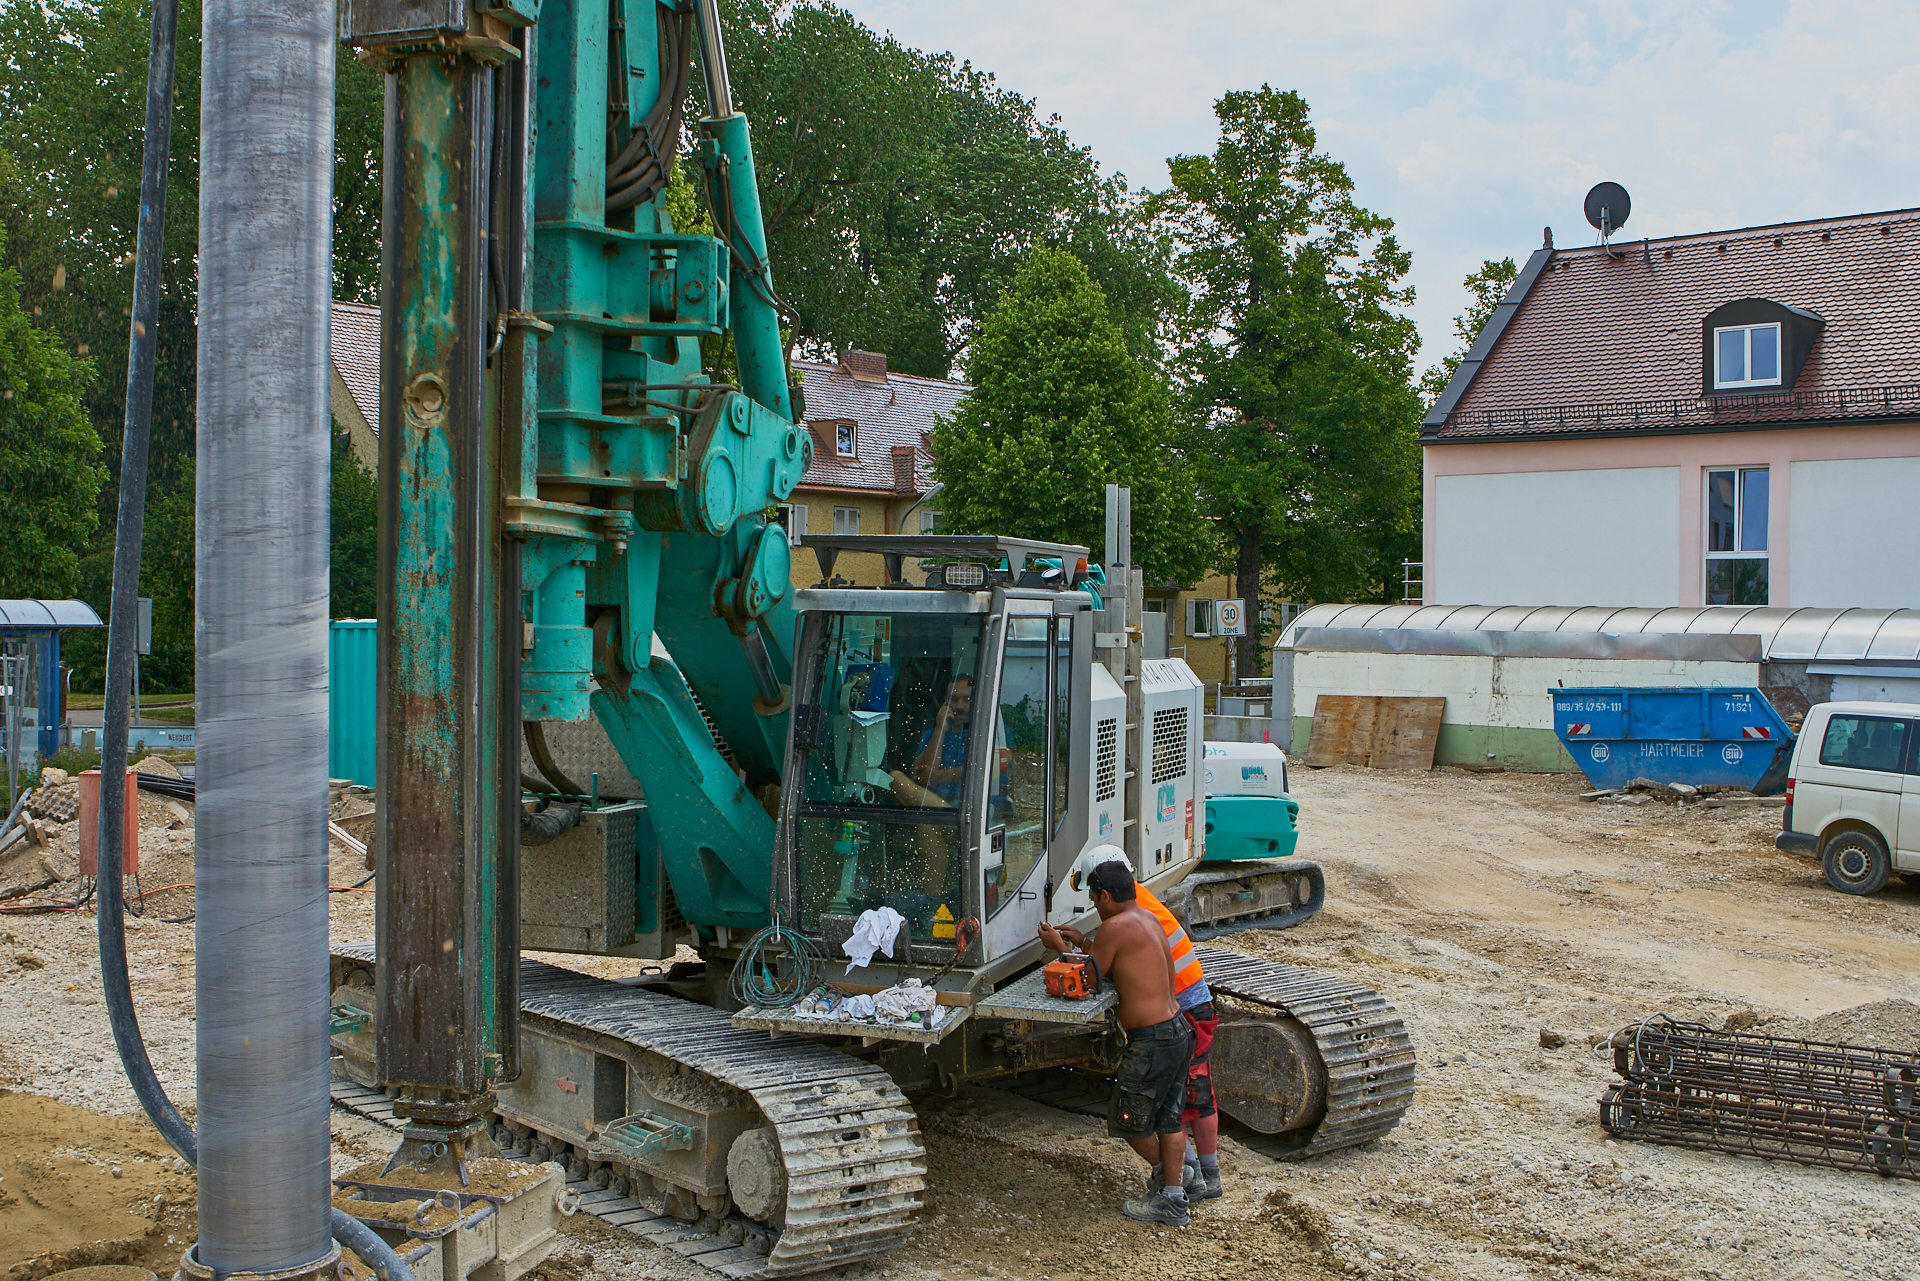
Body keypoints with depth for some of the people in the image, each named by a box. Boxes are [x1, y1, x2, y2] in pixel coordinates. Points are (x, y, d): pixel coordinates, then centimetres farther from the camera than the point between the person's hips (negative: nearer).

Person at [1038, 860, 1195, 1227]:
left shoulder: (1115, 926, -17)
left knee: (1129, 1120, 11)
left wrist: (1060, 947, 7)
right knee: (1169, 1119, 16)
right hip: (1177, 1030, 9)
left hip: (1150, 1041, -9)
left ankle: (1167, 1172, 28)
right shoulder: (1148, 918, 10)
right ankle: (1173, 1199, 21)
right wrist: (1083, 942, 29)